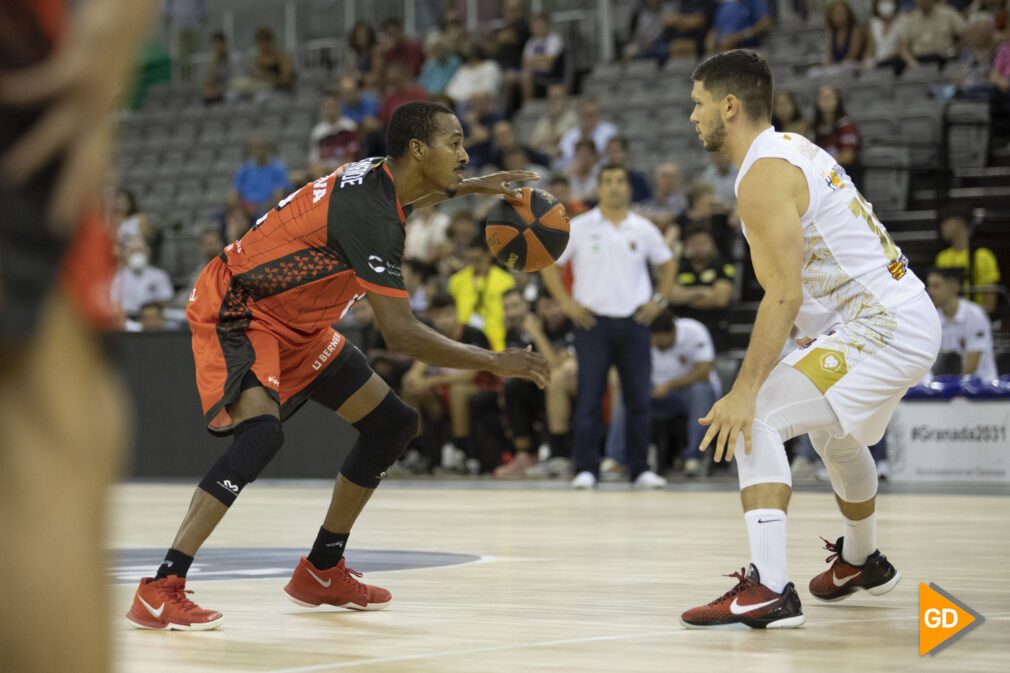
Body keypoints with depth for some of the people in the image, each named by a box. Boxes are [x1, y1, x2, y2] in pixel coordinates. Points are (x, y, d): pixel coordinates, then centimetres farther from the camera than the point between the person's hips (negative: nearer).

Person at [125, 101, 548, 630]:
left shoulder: (380, 177, -1)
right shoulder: (370, 215, -30)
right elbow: (399, 334, -34)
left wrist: (467, 188, 19)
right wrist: (493, 362, -28)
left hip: (295, 321, 10)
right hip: (235, 311, -10)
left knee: (392, 424, 9)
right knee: (262, 431, -34)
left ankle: (321, 572, 18)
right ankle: (160, 590, -31)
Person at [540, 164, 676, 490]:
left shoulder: (644, 229, 6)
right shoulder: (579, 228, 0)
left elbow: (666, 264, 20)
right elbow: (548, 263, 5)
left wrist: (659, 300, 7)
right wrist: (566, 303, -3)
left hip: (634, 320, 2)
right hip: (593, 321, -2)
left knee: (639, 399, 2)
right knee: (589, 398, -4)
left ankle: (641, 469, 10)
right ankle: (586, 469, 0)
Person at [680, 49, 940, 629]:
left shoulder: (764, 174, -15)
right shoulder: (794, 150, 16)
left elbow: (785, 295, -23)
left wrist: (747, 390, -24)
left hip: (884, 329, -11)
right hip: (911, 317, 11)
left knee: (756, 422, -18)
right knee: (834, 429, 34)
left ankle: (770, 590, -26)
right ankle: (861, 561, 55)